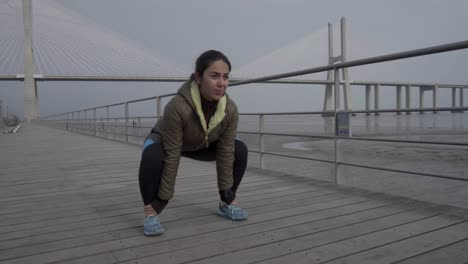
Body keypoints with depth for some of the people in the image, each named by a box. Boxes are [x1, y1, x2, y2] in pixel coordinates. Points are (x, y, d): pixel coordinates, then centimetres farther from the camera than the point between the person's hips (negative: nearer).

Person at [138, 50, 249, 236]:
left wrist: (227, 192, -13)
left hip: (201, 145, 4)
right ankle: (151, 212, -18)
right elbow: (172, 156, -34)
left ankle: (227, 203, 3)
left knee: (239, 150, -12)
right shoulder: (178, 107, -41)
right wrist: (164, 197, -26)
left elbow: (225, 152, -19)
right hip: (164, 141, -4)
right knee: (152, 156, -36)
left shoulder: (230, 109, -29)